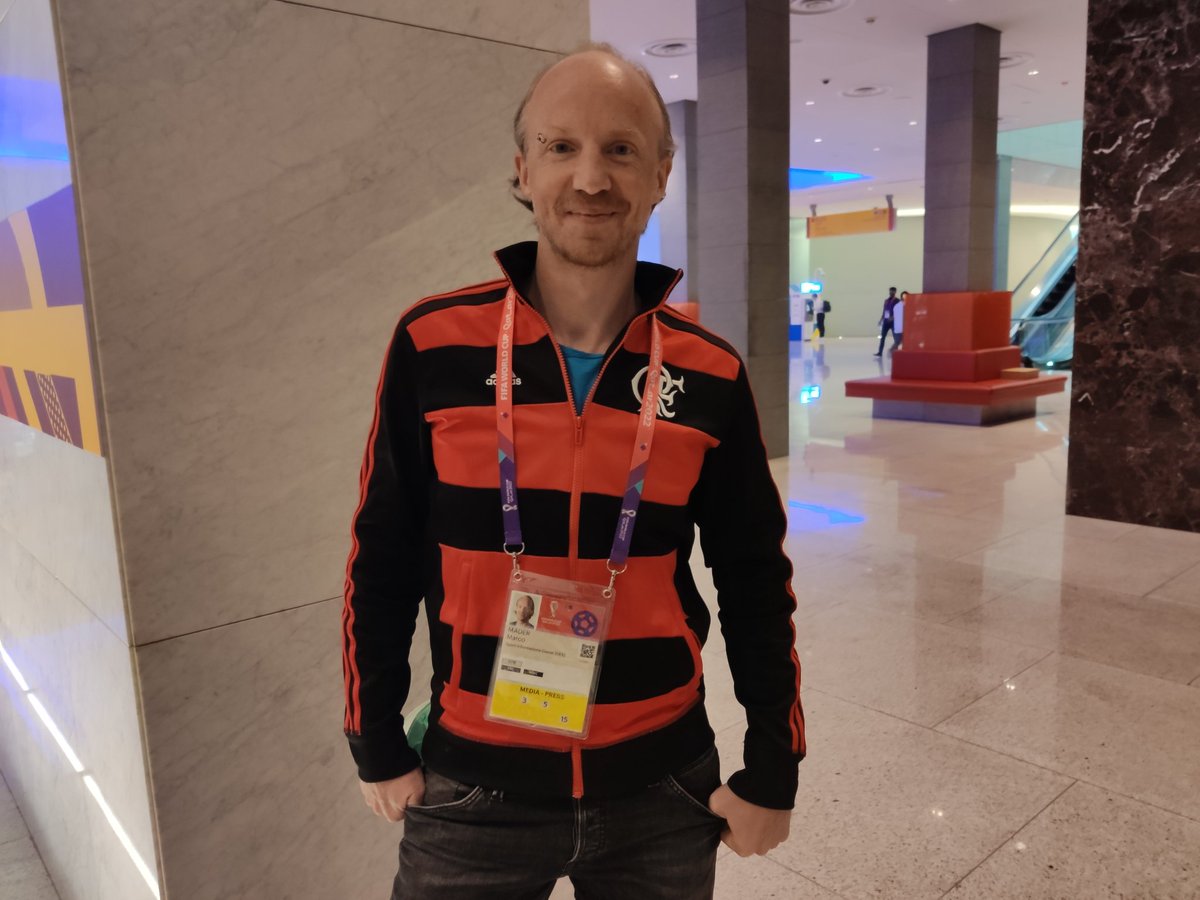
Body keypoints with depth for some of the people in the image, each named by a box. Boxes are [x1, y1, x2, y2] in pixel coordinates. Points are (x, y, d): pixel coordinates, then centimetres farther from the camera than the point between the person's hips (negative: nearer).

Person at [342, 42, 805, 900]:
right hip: (472, 787, 0)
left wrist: (771, 772, 4)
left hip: (661, 790, 1)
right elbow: (382, 565, -2)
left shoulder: (711, 374, -7)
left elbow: (756, 584, 1)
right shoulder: (433, 345, -10)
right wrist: (378, 746, 4)